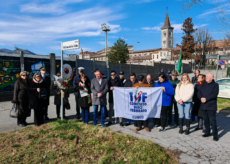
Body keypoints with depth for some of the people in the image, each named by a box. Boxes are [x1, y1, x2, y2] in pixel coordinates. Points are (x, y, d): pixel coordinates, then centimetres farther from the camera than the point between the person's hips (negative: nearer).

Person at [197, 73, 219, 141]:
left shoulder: (215, 85, -3)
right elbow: (199, 93, 6)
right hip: (203, 106, 6)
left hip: (211, 106, -5)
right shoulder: (203, 85, 13)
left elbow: (214, 94, -16)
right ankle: (207, 132, 27)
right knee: (206, 120, 14)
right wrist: (201, 98, -13)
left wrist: (206, 99, -20)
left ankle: (215, 135, 7)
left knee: (213, 121, -3)